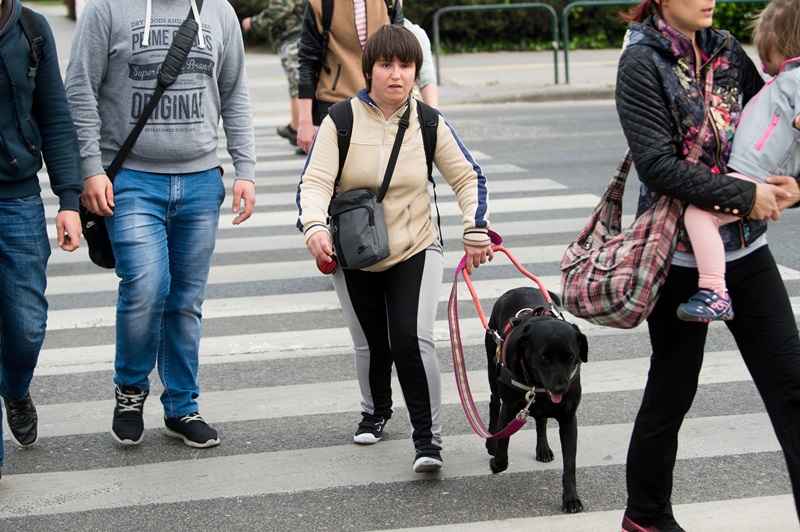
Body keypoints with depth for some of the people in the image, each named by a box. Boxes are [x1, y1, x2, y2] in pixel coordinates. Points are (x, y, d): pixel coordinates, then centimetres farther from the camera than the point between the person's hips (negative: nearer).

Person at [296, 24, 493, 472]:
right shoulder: (341, 122, -10)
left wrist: (477, 232, -7)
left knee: (413, 339, -16)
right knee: (371, 345, 11)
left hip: (416, 251, -1)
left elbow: (468, 178, 3)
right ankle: (376, 411, 40)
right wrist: (315, 226, -35)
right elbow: (316, 181, -16)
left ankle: (429, 436, -6)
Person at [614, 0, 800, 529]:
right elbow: (658, 164, -19)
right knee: (673, 387, 8)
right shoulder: (643, 62, -11)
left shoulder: (726, 50, 7)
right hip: (680, 252, -5)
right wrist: (744, 197, -20)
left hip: (745, 247, 6)